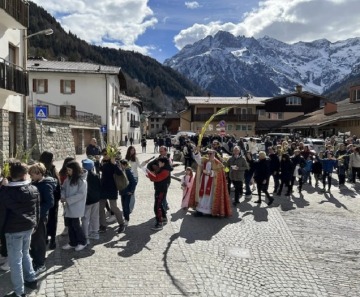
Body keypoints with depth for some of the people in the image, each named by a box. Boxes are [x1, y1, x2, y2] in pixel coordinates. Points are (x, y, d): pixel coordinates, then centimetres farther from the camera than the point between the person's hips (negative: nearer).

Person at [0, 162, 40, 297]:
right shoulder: (34, 189, 0)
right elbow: (37, 209, 9)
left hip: (13, 230, -5)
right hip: (28, 227, 5)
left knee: (15, 260, 4)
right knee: (25, 254, 25)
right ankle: (31, 280, 34)